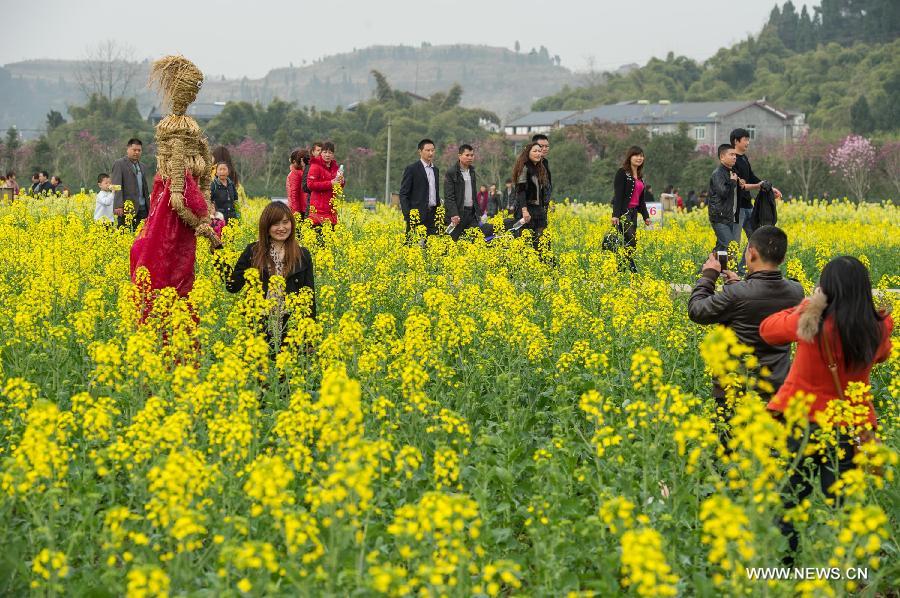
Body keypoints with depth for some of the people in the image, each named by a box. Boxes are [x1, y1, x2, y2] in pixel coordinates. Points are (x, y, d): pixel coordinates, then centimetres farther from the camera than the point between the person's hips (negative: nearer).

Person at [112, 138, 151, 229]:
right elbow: (117, 186, -12)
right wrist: (118, 206, -23)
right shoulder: (119, 164, -2)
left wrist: (149, 208, 20)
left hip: (142, 208, 6)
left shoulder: (141, 166, 21)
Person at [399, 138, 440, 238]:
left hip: (432, 214, 6)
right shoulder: (411, 169, -4)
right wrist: (408, 215, -14)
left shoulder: (435, 170, 17)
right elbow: (403, 194, -6)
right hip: (417, 215, -6)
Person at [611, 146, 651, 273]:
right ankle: (632, 269, -14)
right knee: (631, 241, -17)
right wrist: (615, 215, -21)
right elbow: (618, 195, -14)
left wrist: (646, 216, 17)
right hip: (623, 212, -8)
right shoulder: (622, 173, -7)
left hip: (633, 212, 8)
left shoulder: (640, 176, 17)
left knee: (630, 243, 3)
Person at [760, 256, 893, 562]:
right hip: (848, 430, 2)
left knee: (787, 502, 10)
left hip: (799, 422, -2)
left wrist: (808, 306, 12)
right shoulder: (877, 331, -8)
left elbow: (767, 329, 5)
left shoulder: (809, 323, -16)